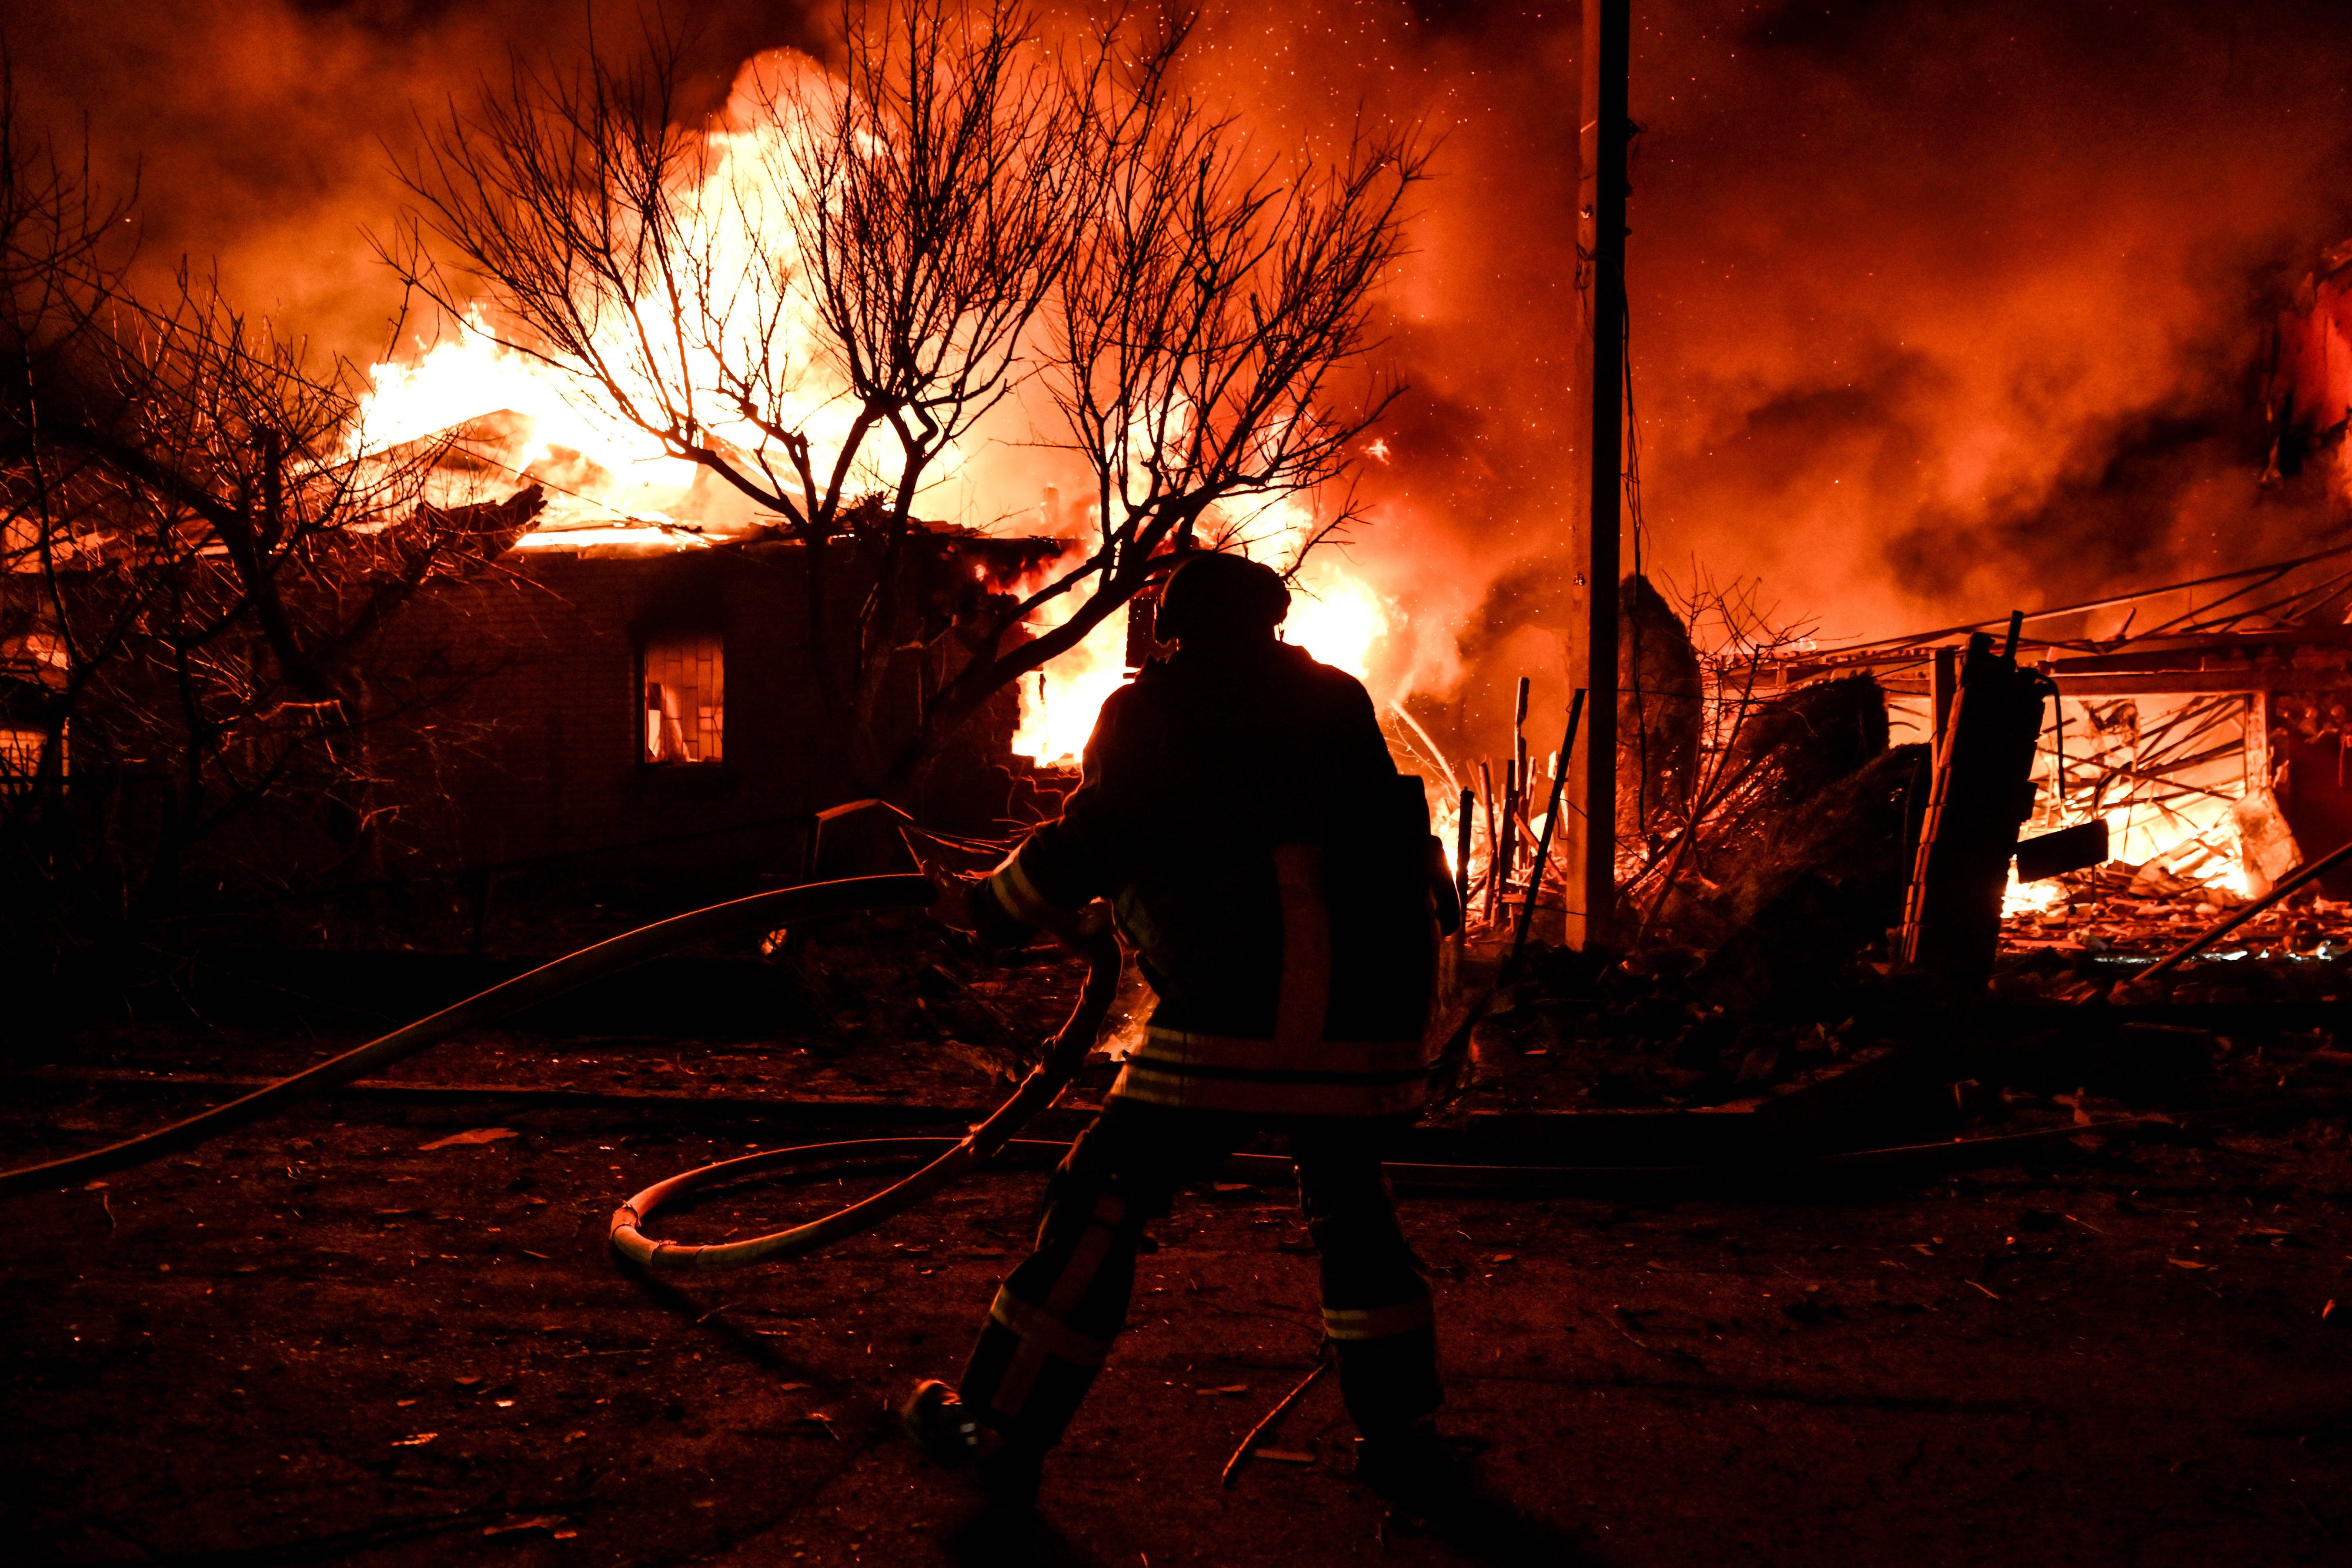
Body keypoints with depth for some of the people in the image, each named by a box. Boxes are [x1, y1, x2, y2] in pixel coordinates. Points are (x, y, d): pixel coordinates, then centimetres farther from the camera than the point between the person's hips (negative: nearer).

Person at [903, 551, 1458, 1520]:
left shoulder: (1154, 713, 2)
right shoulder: (1338, 703, 16)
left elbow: (1088, 848, -1)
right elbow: (1399, 832, 27)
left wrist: (993, 911, 13)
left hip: (1234, 1023, -4)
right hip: (1368, 1021, 5)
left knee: (1102, 1205, 4)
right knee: (1351, 1207, 23)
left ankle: (1001, 1430, 7)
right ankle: (1401, 1431, 23)